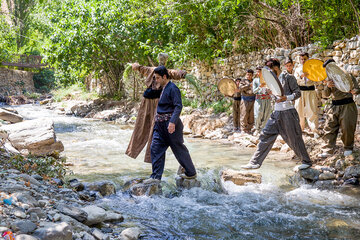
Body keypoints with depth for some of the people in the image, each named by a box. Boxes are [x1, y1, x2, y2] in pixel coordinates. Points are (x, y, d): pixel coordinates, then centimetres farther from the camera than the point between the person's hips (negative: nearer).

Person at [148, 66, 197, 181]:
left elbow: (178, 106, -21)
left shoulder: (172, 88, -14)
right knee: (155, 148, 3)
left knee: (179, 149, 3)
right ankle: (156, 176, 7)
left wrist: (172, 122, -29)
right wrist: (157, 117, 22)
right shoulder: (163, 88, 14)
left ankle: (191, 172, 18)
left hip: (170, 124, -9)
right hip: (160, 124, 9)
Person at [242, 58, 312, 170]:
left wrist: (286, 98, -26)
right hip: (276, 113, 7)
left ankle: (306, 162, 18)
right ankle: (255, 162, 5)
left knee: (294, 139, 0)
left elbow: (297, 93, -11)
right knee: (265, 135, 2)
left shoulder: (288, 77, -9)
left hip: (288, 112, -7)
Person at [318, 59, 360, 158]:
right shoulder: (329, 79, 10)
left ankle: (348, 148, 21)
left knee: (347, 128, -2)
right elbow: (325, 95, 4)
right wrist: (327, 86, -16)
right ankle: (328, 150, 3)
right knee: (329, 127, -2)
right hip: (335, 106, 4)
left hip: (348, 106, -4)